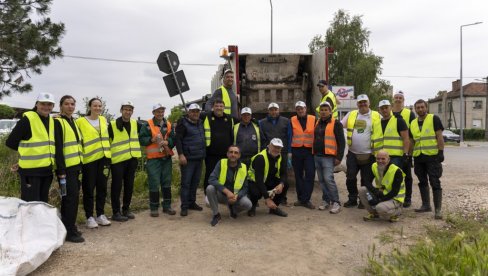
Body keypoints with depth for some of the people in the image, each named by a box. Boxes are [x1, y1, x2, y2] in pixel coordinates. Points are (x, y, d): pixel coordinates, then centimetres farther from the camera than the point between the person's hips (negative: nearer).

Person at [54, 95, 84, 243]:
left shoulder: (73, 122, 17)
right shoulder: (58, 122, -9)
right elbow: (58, 147, -15)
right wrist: (61, 170, -20)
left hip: (75, 165, 8)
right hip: (66, 167, -8)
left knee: (69, 197, 13)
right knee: (72, 196, -8)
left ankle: (67, 226, 22)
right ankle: (70, 231, -1)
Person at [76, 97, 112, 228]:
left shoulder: (103, 120, 12)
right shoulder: (80, 121, -5)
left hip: (103, 157, 5)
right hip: (89, 158, -5)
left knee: (102, 187, 9)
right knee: (89, 189, 1)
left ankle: (100, 215, 19)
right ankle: (89, 217, 10)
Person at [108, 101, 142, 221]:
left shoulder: (135, 124, 8)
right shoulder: (112, 125, -6)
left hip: (132, 159, 5)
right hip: (118, 160, -5)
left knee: (129, 186, 11)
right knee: (117, 186, 0)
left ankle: (126, 209, 23)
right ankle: (116, 212, 8)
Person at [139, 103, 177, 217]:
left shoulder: (168, 125, 10)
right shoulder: (147, 125, -2)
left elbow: (174, 139, 6)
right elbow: (141, 139, -5)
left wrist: (167, 142, -12)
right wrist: (152, 140, -18)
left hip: (167, 157, 5)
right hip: (153, 158, -4)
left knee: (167, 182, 11)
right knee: (154, 183, -2)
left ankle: (167, 206, 21)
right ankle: (154, 208, 10)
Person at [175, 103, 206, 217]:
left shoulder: (200, 123, 15)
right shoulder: (183, 123, -6)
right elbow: (177, 139, -12)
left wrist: (203, 153, 14)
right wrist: (181, 154, -20)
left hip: (199, 158, 7)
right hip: (188, 158, -6)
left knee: (195, 182, 11)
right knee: (186, 182, -3)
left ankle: (192, 202, 22)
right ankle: (184, 207, 3)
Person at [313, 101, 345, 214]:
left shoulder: (336, 123, -5)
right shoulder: (317, 123, 15)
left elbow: (341, 141, -8)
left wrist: (339, 157, -13)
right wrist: (314, 154, 18)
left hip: (328, 157, -7)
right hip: (317, 156, 7)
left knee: (328, 179, -14)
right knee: (322, 180, 10)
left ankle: (336, 202, -5)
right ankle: (326, 200, 20)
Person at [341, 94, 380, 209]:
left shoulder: (376, 116, -1)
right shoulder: (351, 115, 7)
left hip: (368, 154, -2)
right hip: (352, 153, 3)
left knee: (366, 180, 7)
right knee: (350, 178, 7)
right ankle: (352, 199, 22)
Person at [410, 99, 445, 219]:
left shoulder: (434, 119, -3)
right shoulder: (413, 123, 12)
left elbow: (440, 137, -7)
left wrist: (441, 152, -13)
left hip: (432, 156, -6)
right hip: (418, 157, 6)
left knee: (435, 182, -5)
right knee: (422, 182, 13)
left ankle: (438, 209, -2)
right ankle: (426, 205, 24)